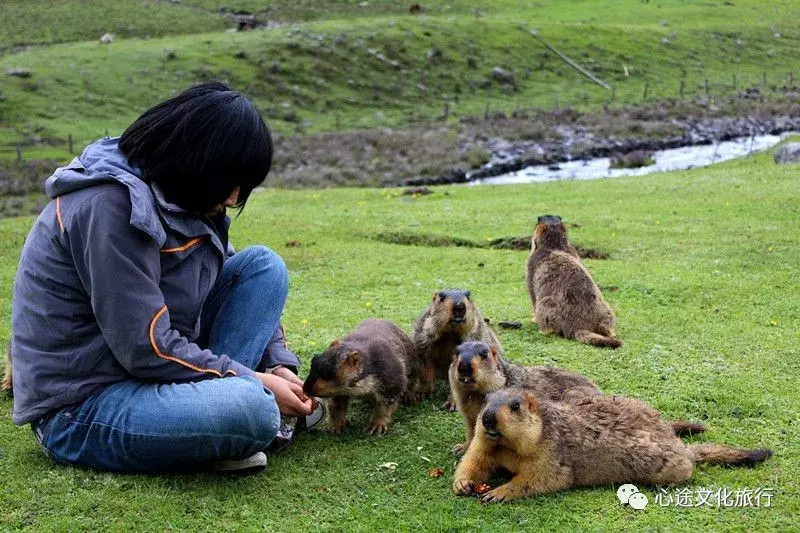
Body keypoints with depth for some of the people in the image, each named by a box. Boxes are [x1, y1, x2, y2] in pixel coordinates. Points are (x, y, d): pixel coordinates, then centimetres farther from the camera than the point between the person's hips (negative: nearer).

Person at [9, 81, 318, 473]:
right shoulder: (109, 206, -23)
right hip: (79, 411, -9)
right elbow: (148, 348, -24)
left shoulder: (181, 197, 5)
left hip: (152, 373, 9)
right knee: (250, 409, -35)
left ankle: (213, 395, -9)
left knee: (264, 264, 0)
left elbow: (243, 282, 14)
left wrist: (278, 364, -2)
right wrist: (257, 384, -15)